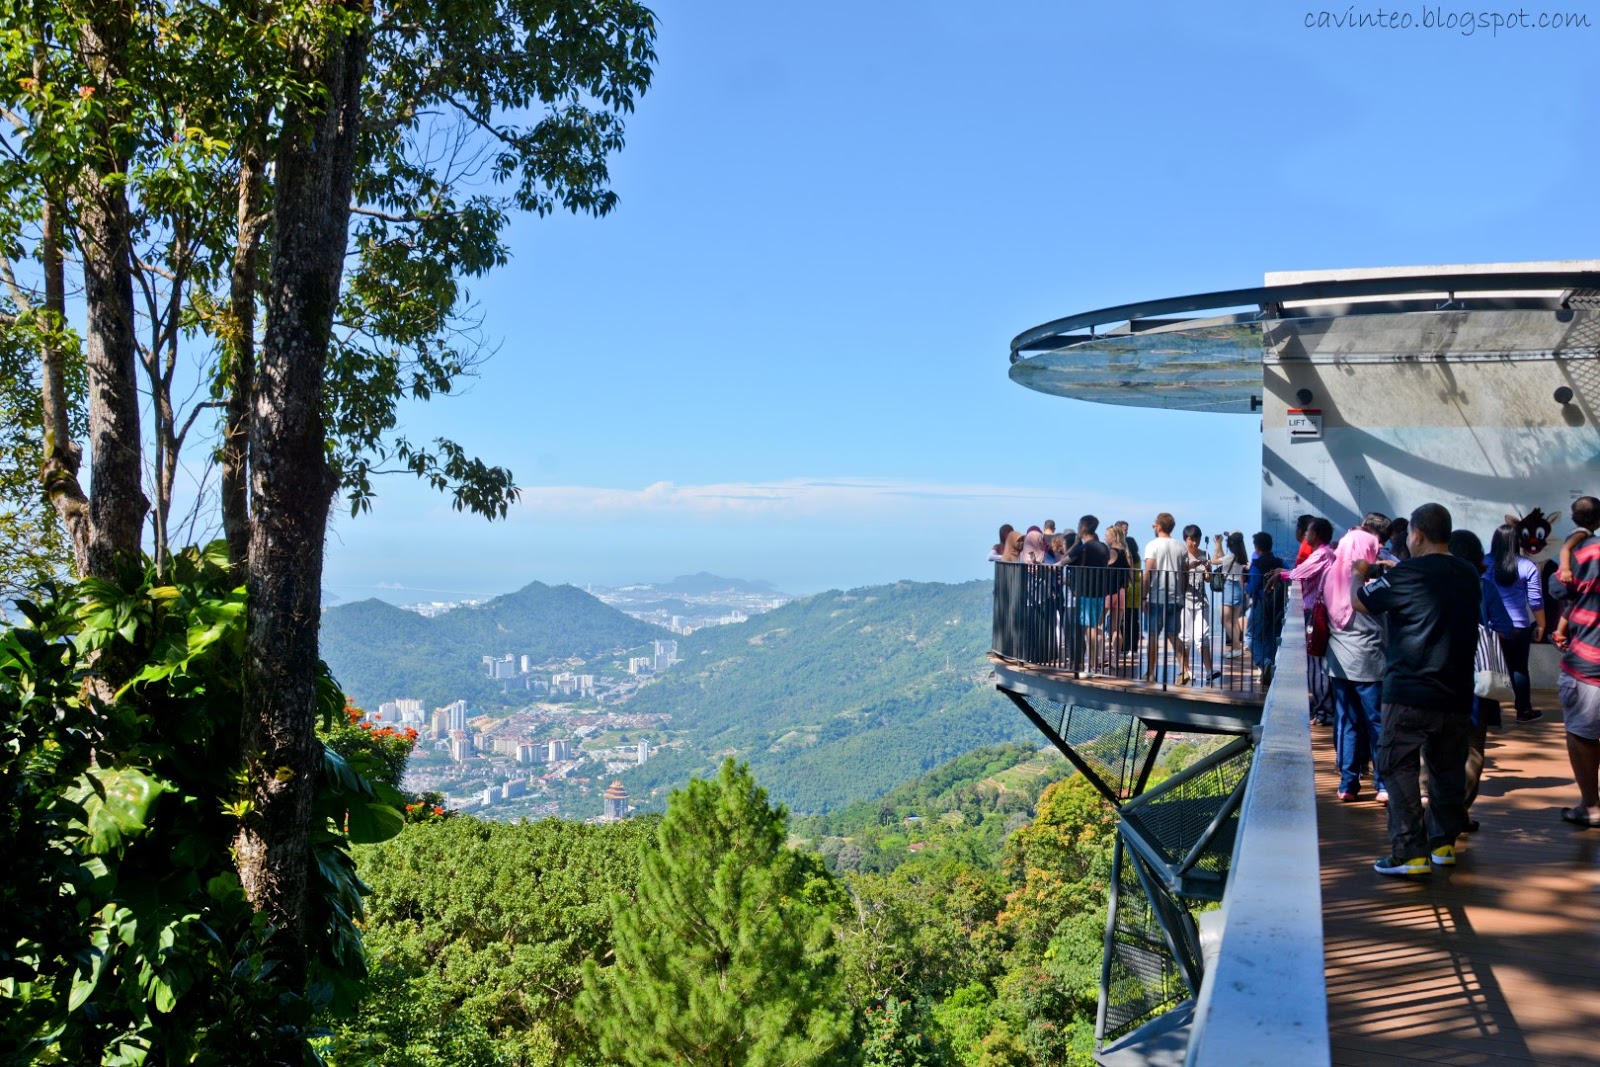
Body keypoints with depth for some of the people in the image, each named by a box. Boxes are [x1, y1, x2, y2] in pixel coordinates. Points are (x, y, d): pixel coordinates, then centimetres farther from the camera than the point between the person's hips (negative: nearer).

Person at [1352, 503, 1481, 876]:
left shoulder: (1408, 575, -14)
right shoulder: (1468, 575, 7)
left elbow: (1359, 601, -3)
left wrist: (1359, 574, 17)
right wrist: (1391, 573, 19)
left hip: (1410, 694, -7)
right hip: (1456, 694, 7)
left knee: (1399, 767, 0)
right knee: (1448, 769, 16)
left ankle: (1410, 852, -4)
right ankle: (1444, 843, 24)